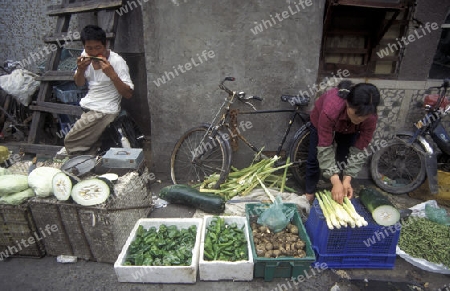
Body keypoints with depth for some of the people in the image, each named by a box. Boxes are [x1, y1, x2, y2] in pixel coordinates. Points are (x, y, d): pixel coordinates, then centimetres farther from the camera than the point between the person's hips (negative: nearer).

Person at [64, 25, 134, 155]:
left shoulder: (117, 61, -15)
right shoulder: (85, 56, 4)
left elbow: (128, 94, -18)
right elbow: (79, 83, 16)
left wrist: (112, 74, -30)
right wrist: (81, 70, -5)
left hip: (104, 112, -7)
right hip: (86, 110, 7)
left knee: (70, 142, -5)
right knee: (90, 149, 8)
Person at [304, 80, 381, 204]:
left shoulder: (371, 117, -36)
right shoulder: (330, 110, -46)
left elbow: (358, 150, -26)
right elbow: (325, 148, -40)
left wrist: (347, 179, -32)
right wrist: (336, 182, -43)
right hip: (321, 121, -2)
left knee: (343, 159, -4)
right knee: (314, 158, 1)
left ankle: (339, 194, 17)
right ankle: (309, 193, 21)